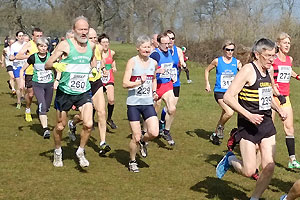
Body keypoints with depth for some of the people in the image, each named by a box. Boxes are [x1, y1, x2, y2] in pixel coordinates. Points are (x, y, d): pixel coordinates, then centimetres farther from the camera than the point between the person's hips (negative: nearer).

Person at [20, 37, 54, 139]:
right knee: (42, 105, -17)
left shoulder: (51, 56, -5)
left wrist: (57, 81, -17)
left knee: (47, 107, 11)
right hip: (37, 85, -2)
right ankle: (46, 129, -19)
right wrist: (22, 80, -8)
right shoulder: (33, 57, -7)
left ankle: (42, 117, 46)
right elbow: (23, 69, 5)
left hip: (49, 84, 2)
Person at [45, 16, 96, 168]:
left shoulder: (91, 46, 3)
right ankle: (58, 152, 36)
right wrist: (56, 65, -31)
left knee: (88, 124, -14)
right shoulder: (65, 45, -10)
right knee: (60, 126, 9)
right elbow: (47, 65, -11)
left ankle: (81, 152, 10)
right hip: (65, 92, -2)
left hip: (84, 92, 3)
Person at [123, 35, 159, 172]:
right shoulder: (132, 62, -8)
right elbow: (125, 84, -12)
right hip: (133, 104, -4)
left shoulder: (153, 63, 7)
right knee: (136, 137, -1)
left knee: (154, 133, -12)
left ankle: (143, 142, 23)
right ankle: (132, 162, 23)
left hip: (148, 103, 4)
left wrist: (154, 91, 10)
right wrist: (140, 82, -25)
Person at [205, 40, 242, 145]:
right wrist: (207, 83, 5)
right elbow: (207, 70, 13)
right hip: (219, 92, -4)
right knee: (229, 112, -24)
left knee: (224, 114, 11)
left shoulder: (237, 62, 2)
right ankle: (220, 127, 5)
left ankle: (215, 135, 32)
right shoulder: (217, 61, -3)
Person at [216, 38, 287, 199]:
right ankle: (230, 160, 25)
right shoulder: (248, 71, -14)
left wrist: (279, 109, 12)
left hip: (267, 125, 7)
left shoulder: (267, 71, 11)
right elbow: (228, 97, -20)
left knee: (269, 167, 0)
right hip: (249, 127, -7)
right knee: (248, 171, -5)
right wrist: (248, 115, -24)